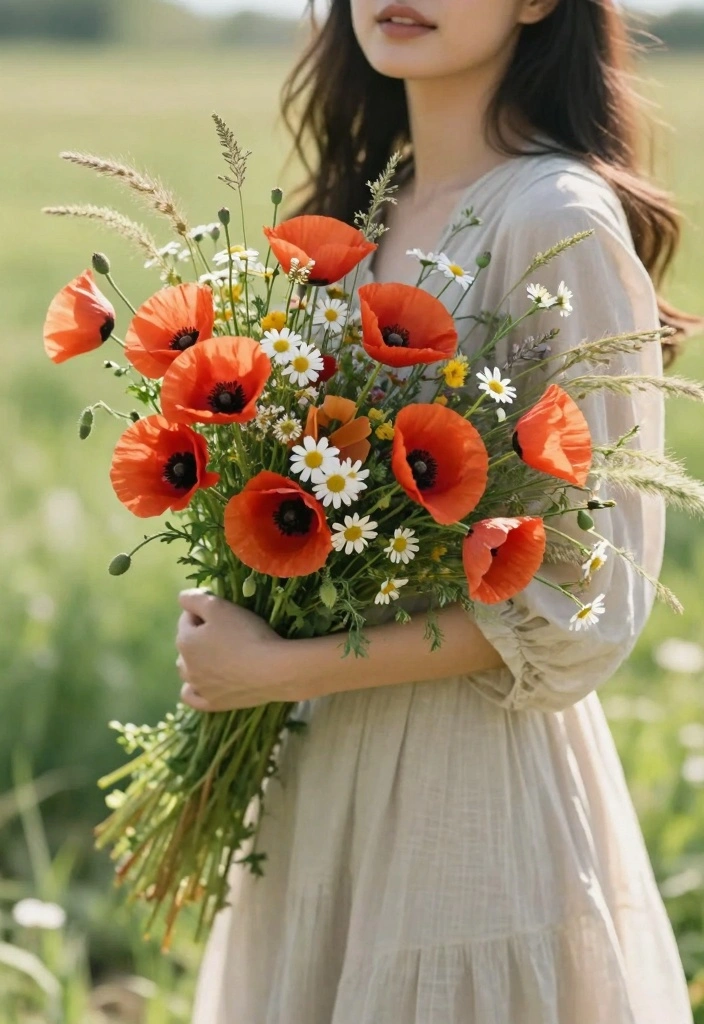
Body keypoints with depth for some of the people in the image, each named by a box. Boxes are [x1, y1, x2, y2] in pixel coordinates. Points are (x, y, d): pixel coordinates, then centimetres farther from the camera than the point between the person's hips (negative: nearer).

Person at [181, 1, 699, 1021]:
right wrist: (231, 637, -1)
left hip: (470, 772, -7)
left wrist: (281, 670, -16)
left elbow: (583, 601, -18)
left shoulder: (559, 219, -17)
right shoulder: (365, 200, 7)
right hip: (319, 764, 7)